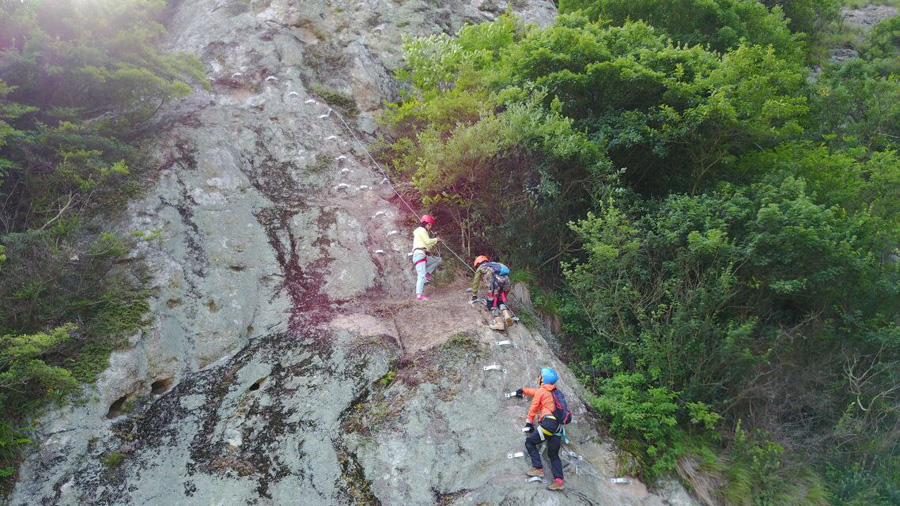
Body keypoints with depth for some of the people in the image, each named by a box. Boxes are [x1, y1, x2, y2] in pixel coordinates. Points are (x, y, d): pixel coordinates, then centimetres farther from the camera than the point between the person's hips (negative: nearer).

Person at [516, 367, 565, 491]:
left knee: (530, 442, 6)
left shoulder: (541, 391, 2)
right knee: (553, 453, 10)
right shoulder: (553, 391, 25)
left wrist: (529, 423, 16)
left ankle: (538, 469, -6)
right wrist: (523, 390, 52)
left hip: (548, 422, -8)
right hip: (558, 426, 8)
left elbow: (533, 407, 6)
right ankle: (558, 480, -3)